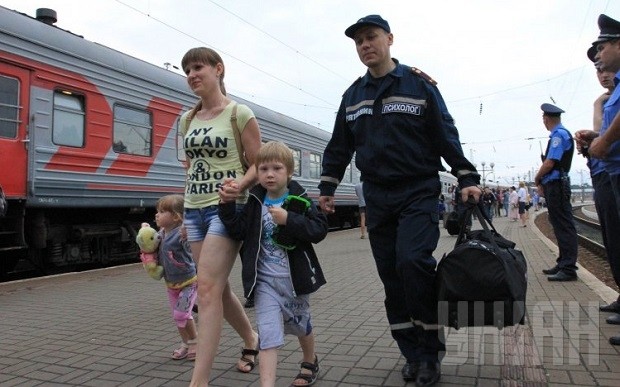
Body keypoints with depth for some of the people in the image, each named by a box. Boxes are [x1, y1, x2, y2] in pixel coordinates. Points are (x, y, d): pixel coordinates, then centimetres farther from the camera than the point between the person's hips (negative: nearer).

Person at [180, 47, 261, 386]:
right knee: (218, 289, 12)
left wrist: (240, 185, -26)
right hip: (195, 210, 7)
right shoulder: (188, 120, 13)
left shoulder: (239, 113, -5)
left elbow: (258, 165, -6)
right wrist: (186, 215, 19)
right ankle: (251, 338, 36)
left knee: (207, 287, -14)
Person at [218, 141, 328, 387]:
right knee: (268, 334, -6)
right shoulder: (254, 203, 1)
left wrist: (288, 220, -27)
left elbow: (320, 229, -16)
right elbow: (238, 231, -6)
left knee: (300, 325, 21)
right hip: (264, 281, 1)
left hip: (294, 277, 0)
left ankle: (310, 362, 48)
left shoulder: (299, 200, -8)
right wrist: (227, 205, -18)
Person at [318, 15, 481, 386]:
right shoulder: (353, 95, 12)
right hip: (377, 198, 5)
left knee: (412, 261, -22)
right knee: (392, 279, 4)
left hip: (418, 192, -4)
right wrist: (327, 188, 14)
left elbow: (447, 137, 0)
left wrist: (468, 179, -6)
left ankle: (430, 352, -3)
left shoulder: (419, 84, 0)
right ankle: (413, 355, 17)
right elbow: (339, 146, 17)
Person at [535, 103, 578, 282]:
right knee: (560, 225, 12)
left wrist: (537, 179, -3)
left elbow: (550, 163, -18)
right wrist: (542, 182, 9)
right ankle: (563, 264, 19)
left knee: (563, 226, -9)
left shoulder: (559, 134, -12)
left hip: (556, 185, -10)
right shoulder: (559, 134, 17)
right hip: (554, 186, 10)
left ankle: (568, 269, -7)